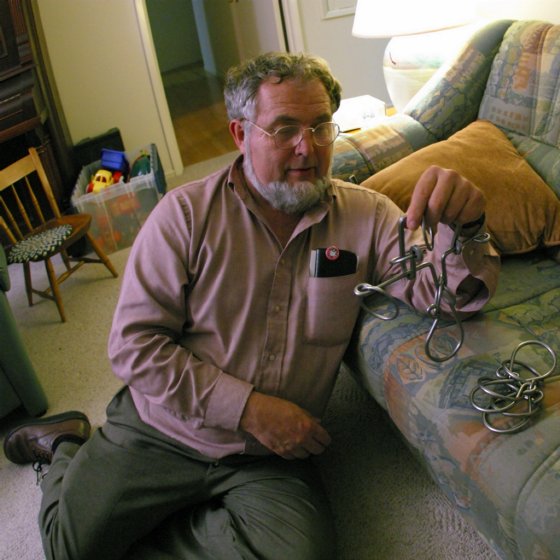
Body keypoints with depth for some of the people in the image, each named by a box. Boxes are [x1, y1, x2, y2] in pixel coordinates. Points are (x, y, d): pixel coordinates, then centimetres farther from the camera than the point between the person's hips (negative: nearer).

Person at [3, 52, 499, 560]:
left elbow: (449, 295, -12)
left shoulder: (366, 216, -5)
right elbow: (134, 343, -13)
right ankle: (68, 445, 33)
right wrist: (249, 408, -19)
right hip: (160, 432, -1)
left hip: (270, 458, 2)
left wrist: (462, 227, -34)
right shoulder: (186, 213, -10)